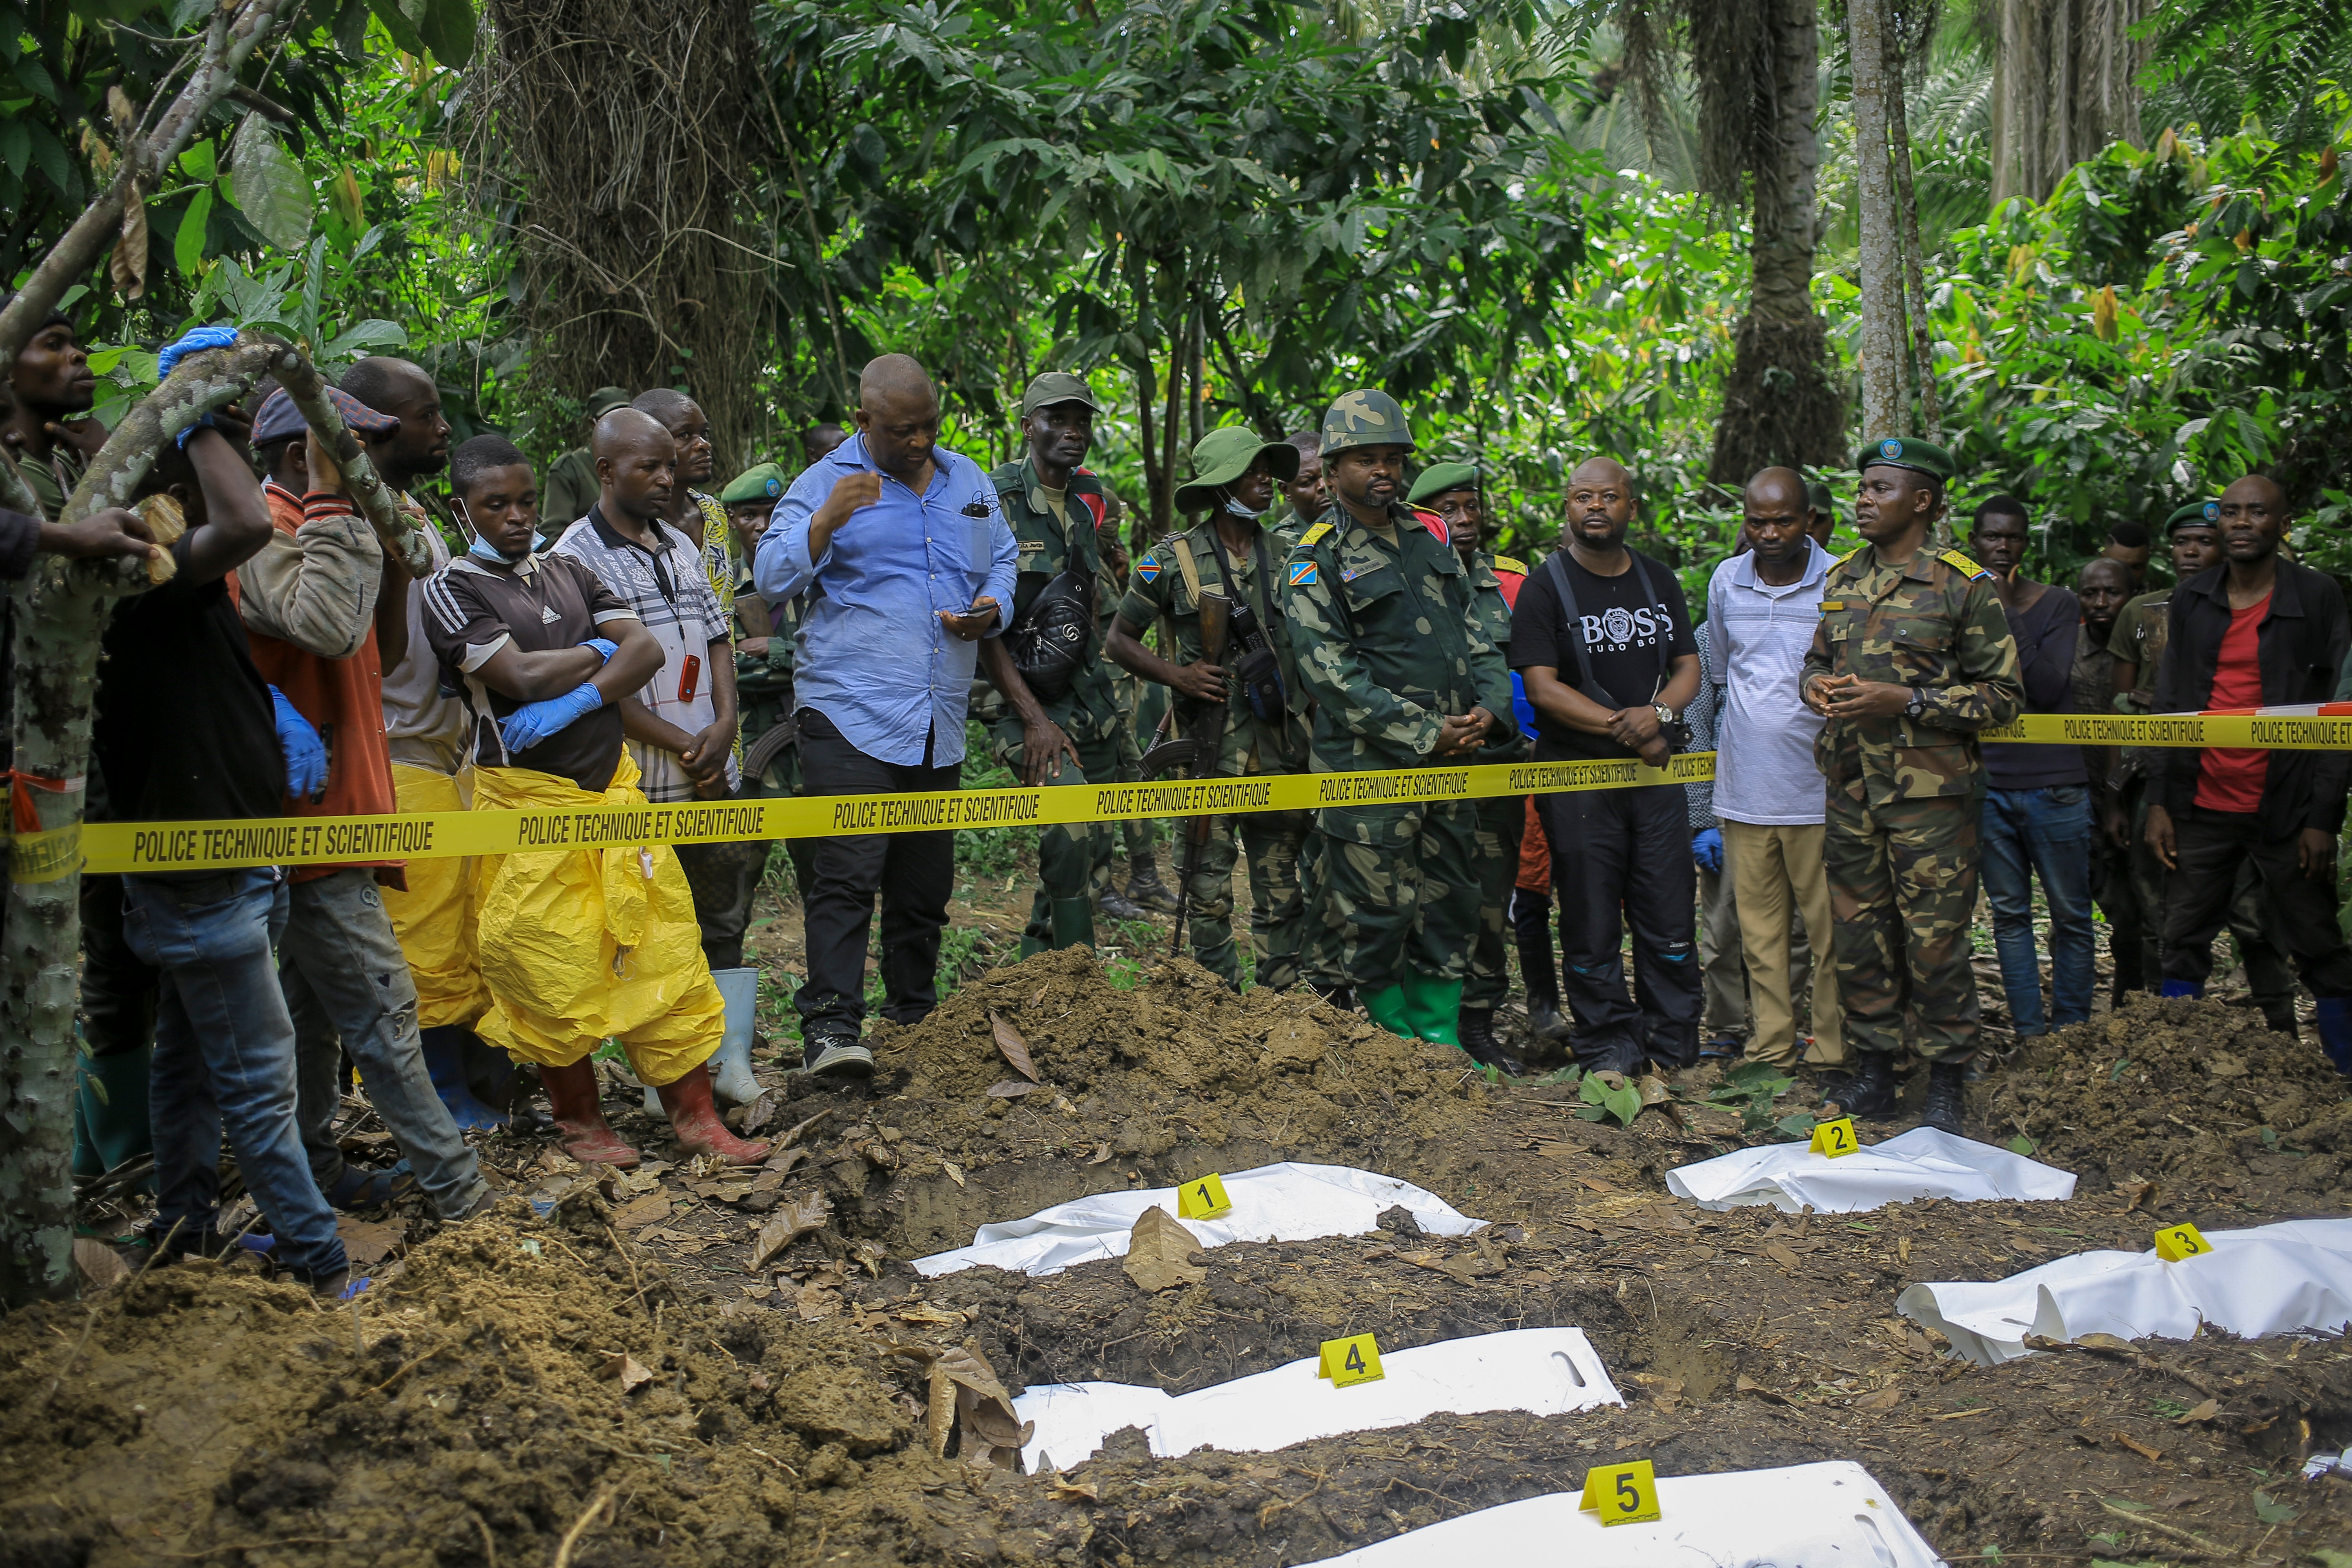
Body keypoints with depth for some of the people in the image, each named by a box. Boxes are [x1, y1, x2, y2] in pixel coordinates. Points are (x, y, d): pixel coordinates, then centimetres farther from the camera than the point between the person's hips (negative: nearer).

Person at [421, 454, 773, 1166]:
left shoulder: (568, 569, 12)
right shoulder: (452, 590, -4)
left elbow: (648, 650, 1)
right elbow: (521, 676, -17)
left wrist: (574, 700, -15)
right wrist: (601, 652, -2)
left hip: (614, 783, 5)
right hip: (528, 799, -5)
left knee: (664, 948, 3)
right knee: (554, 972, 1)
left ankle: (694, 1115, 9)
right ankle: (580, 1119, 19)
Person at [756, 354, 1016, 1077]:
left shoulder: (970, 483, 15)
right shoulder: (825, 484, -1)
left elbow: (1004, 563, 25)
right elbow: (772, 579, -9)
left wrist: (990, 608, 2)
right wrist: (828, 518, -25)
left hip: (939, 723, 6)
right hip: (850, 715, -6)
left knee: (926, 881, 13)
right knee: (848, 871, -16)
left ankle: (916, 1019, 26)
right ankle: (830, 1027, -17)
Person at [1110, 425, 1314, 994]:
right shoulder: (1174, 559, -1)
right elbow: (1121, 638, 4)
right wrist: (1176, 675, -12)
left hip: (1282, 748, 3)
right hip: (1209, 750, -3)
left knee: (1281, 892, 7)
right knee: (1209, 893, 1)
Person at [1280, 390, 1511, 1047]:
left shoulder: (1429, 537, 13)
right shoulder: (1314, 562, -6)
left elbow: (1474, 631, 18)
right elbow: (1331, 673, -13)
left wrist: (1488, 708, -1)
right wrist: (1424, 733, -17)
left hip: (1451, 760, 6)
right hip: (1369, 769, -6)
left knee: (1449, 906, 11)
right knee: (1375, 917, -1)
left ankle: (1442, 1041, 23)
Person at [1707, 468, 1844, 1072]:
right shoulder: (1725, 582, 8)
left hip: (1818, 793, -4)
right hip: (1744, 790, 4)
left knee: (1831, 929, 0)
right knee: (1758, 927, 8)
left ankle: (1831, 1054, 8)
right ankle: (1770, 1050, 16)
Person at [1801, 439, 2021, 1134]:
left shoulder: (1964, 585, -5)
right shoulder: (1841, 579, 12)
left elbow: (2002, 693, -6)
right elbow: (1818, 657, 26)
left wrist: (1903, 700, -16)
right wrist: (1813, 684, 0)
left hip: (1930, 791, -5)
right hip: (1852, 788, 5)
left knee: (1935, 940, -2)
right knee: (1858, 933, 9)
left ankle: (1947, 1080, 11)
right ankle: (1873, 1068, 21)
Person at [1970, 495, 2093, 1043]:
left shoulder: (2059, 605, 0)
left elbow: (2047, 689, -14)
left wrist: (2008, 615, -15)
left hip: (2054, 785, -3)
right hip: (1987, 785, 3)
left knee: (2070, 915, 1)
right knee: (2009, 915, 6)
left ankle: (2070, 1033, 11)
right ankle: (2029, 1033, 12)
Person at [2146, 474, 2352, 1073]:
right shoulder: (2190, 601, 9)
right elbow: (2169, 706, 10)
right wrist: (2159, 801, 3)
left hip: (2286, 814, -3)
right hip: (2202, 809, 4)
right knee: (2184, 945, 5)